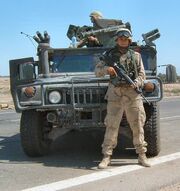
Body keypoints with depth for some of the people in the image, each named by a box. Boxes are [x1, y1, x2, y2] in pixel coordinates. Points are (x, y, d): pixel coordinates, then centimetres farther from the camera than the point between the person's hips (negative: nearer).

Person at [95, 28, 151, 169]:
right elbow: (97, 71, 11)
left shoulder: (136, 56, 12)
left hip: (133, 93, 1)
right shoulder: (109, 55, 11)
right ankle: (107, 157, 4)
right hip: (115, 93, -1)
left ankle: (142, 155, 13)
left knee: (138, 124, 2)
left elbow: (142, 75, 9)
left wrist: (135, 84, -12)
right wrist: (106, 69, -10)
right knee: (111, 125, -2)